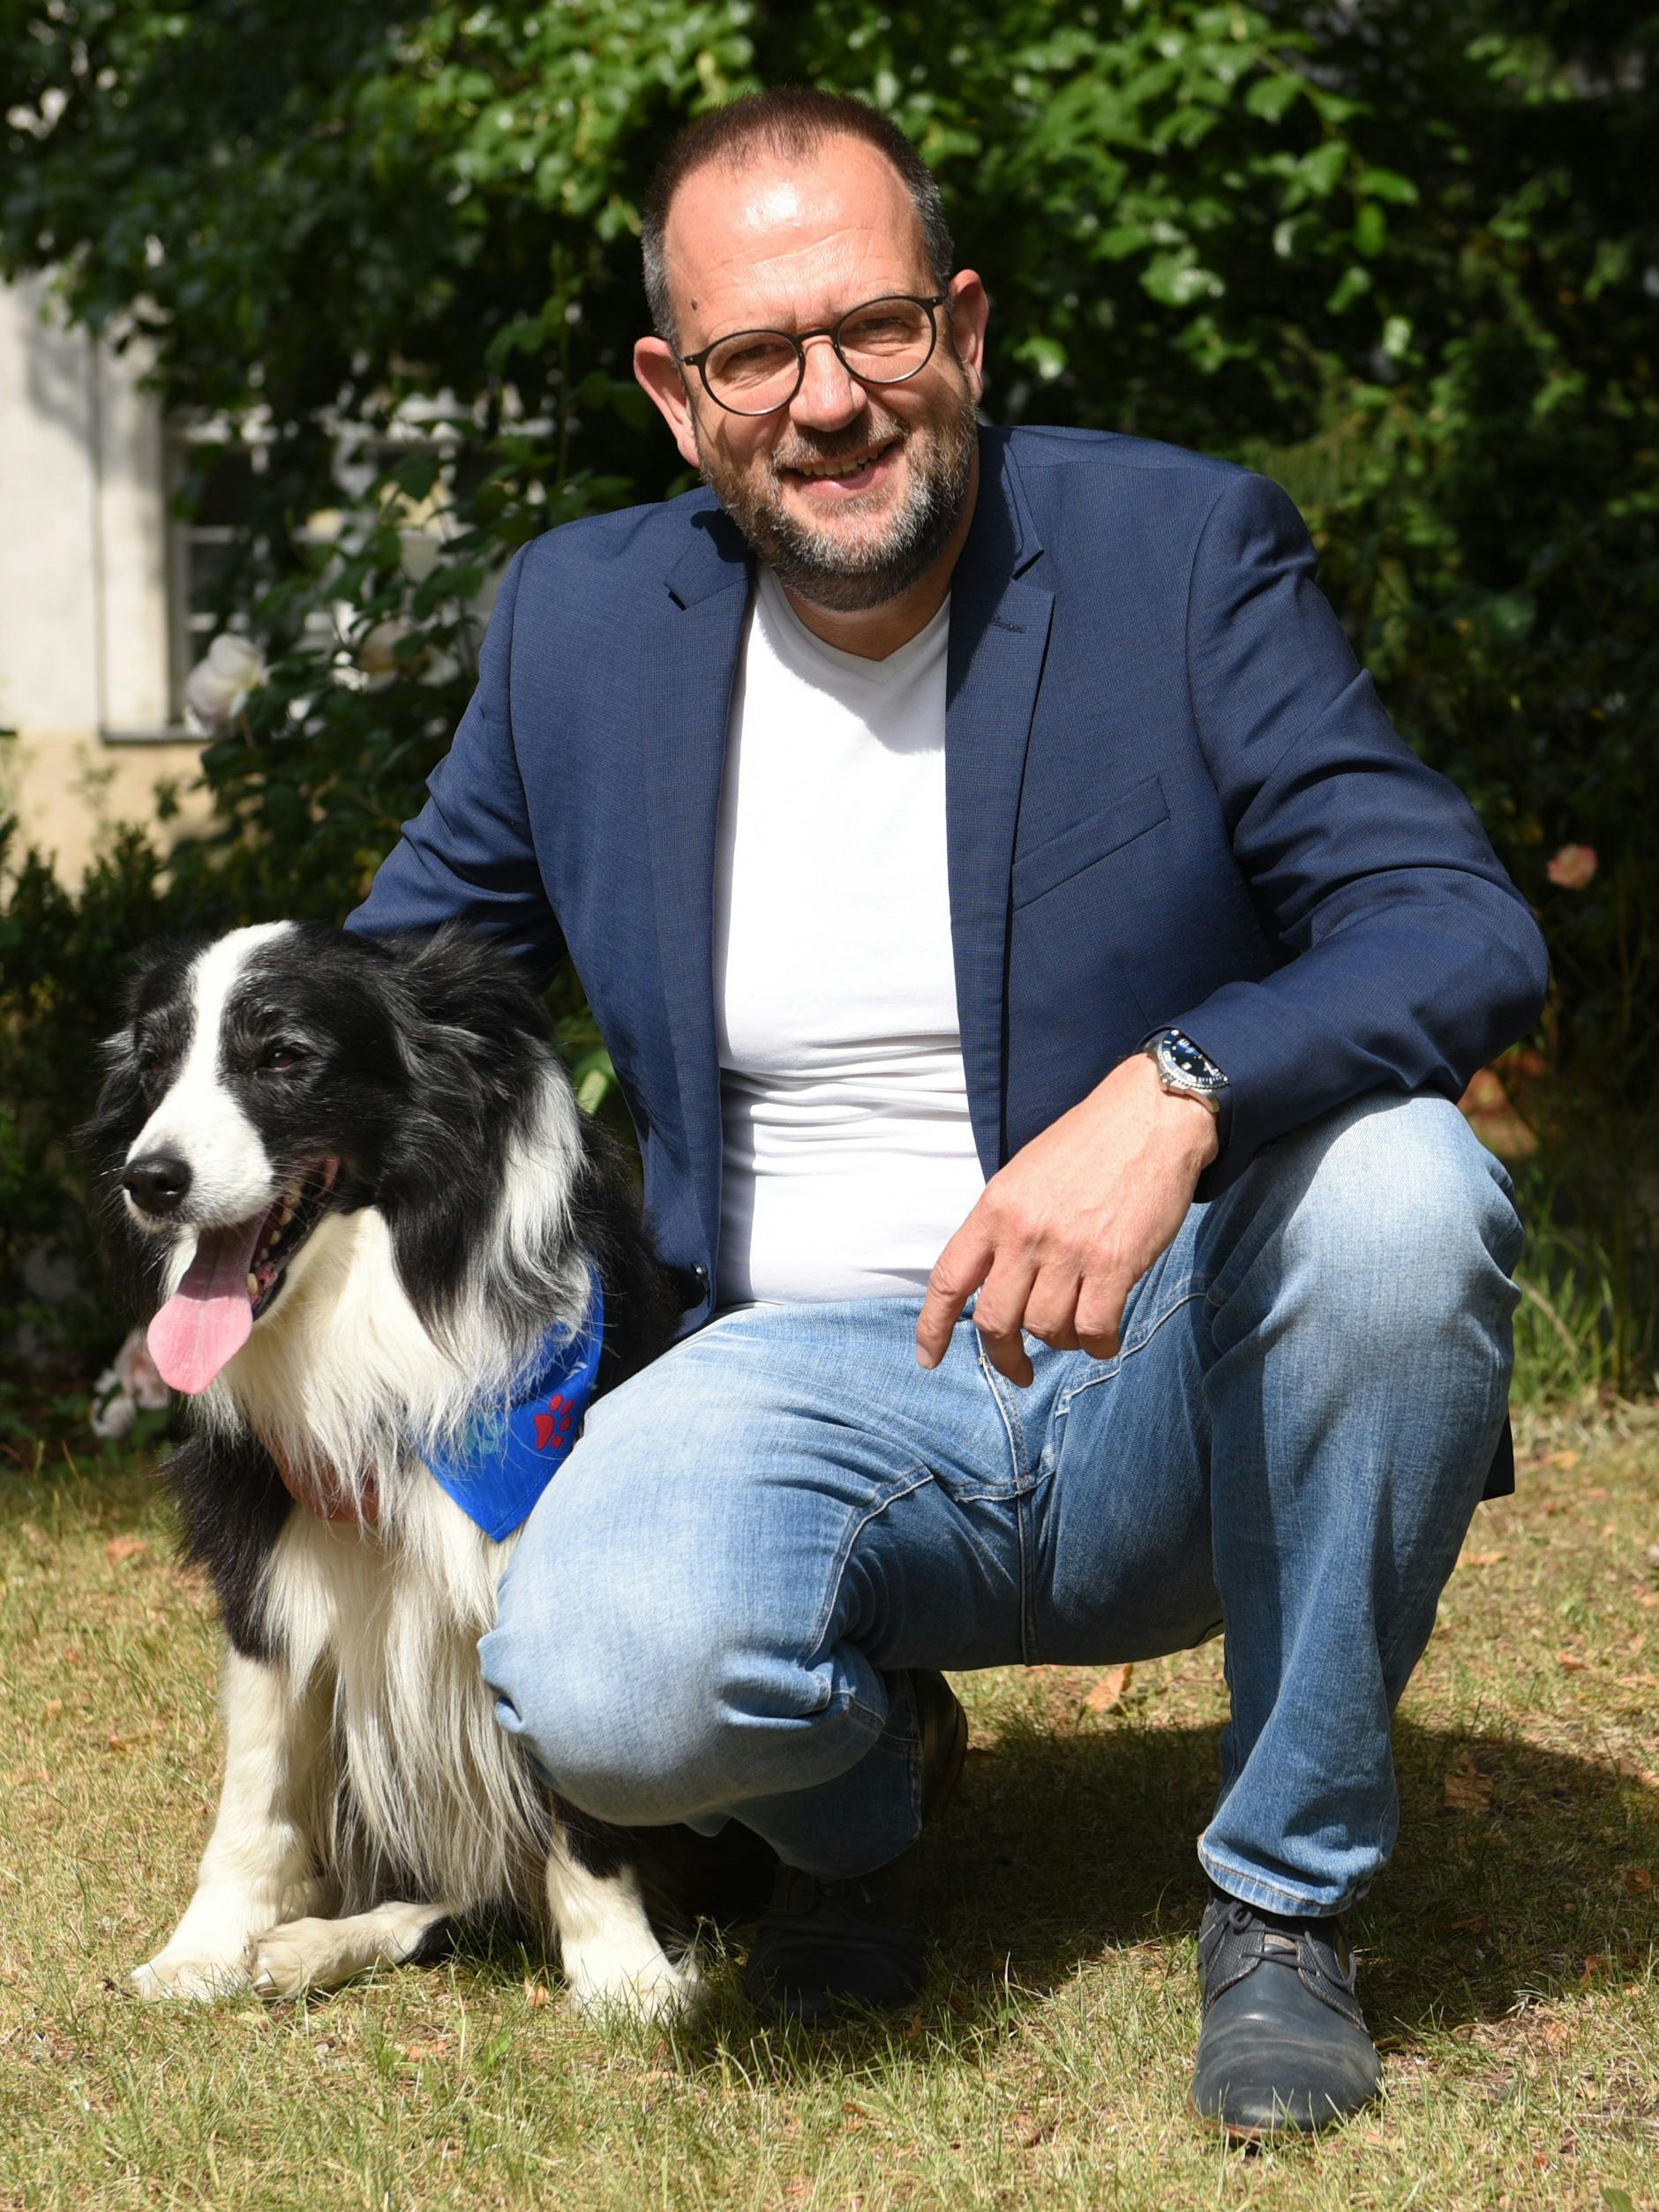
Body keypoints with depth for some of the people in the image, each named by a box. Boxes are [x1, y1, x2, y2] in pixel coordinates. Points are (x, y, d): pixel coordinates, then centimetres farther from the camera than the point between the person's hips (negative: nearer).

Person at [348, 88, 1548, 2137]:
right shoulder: (579, 622, 3)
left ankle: (1284, 1898, -10)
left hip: (1166, 1368, 0)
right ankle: (860, 1776, 9)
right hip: (821, 1379, 0)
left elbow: (1468, 932, -16)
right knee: (609, 1690, -33)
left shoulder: (1185, 548, -6)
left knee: (1400, 1187, -34)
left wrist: (1171, 1095, -35)